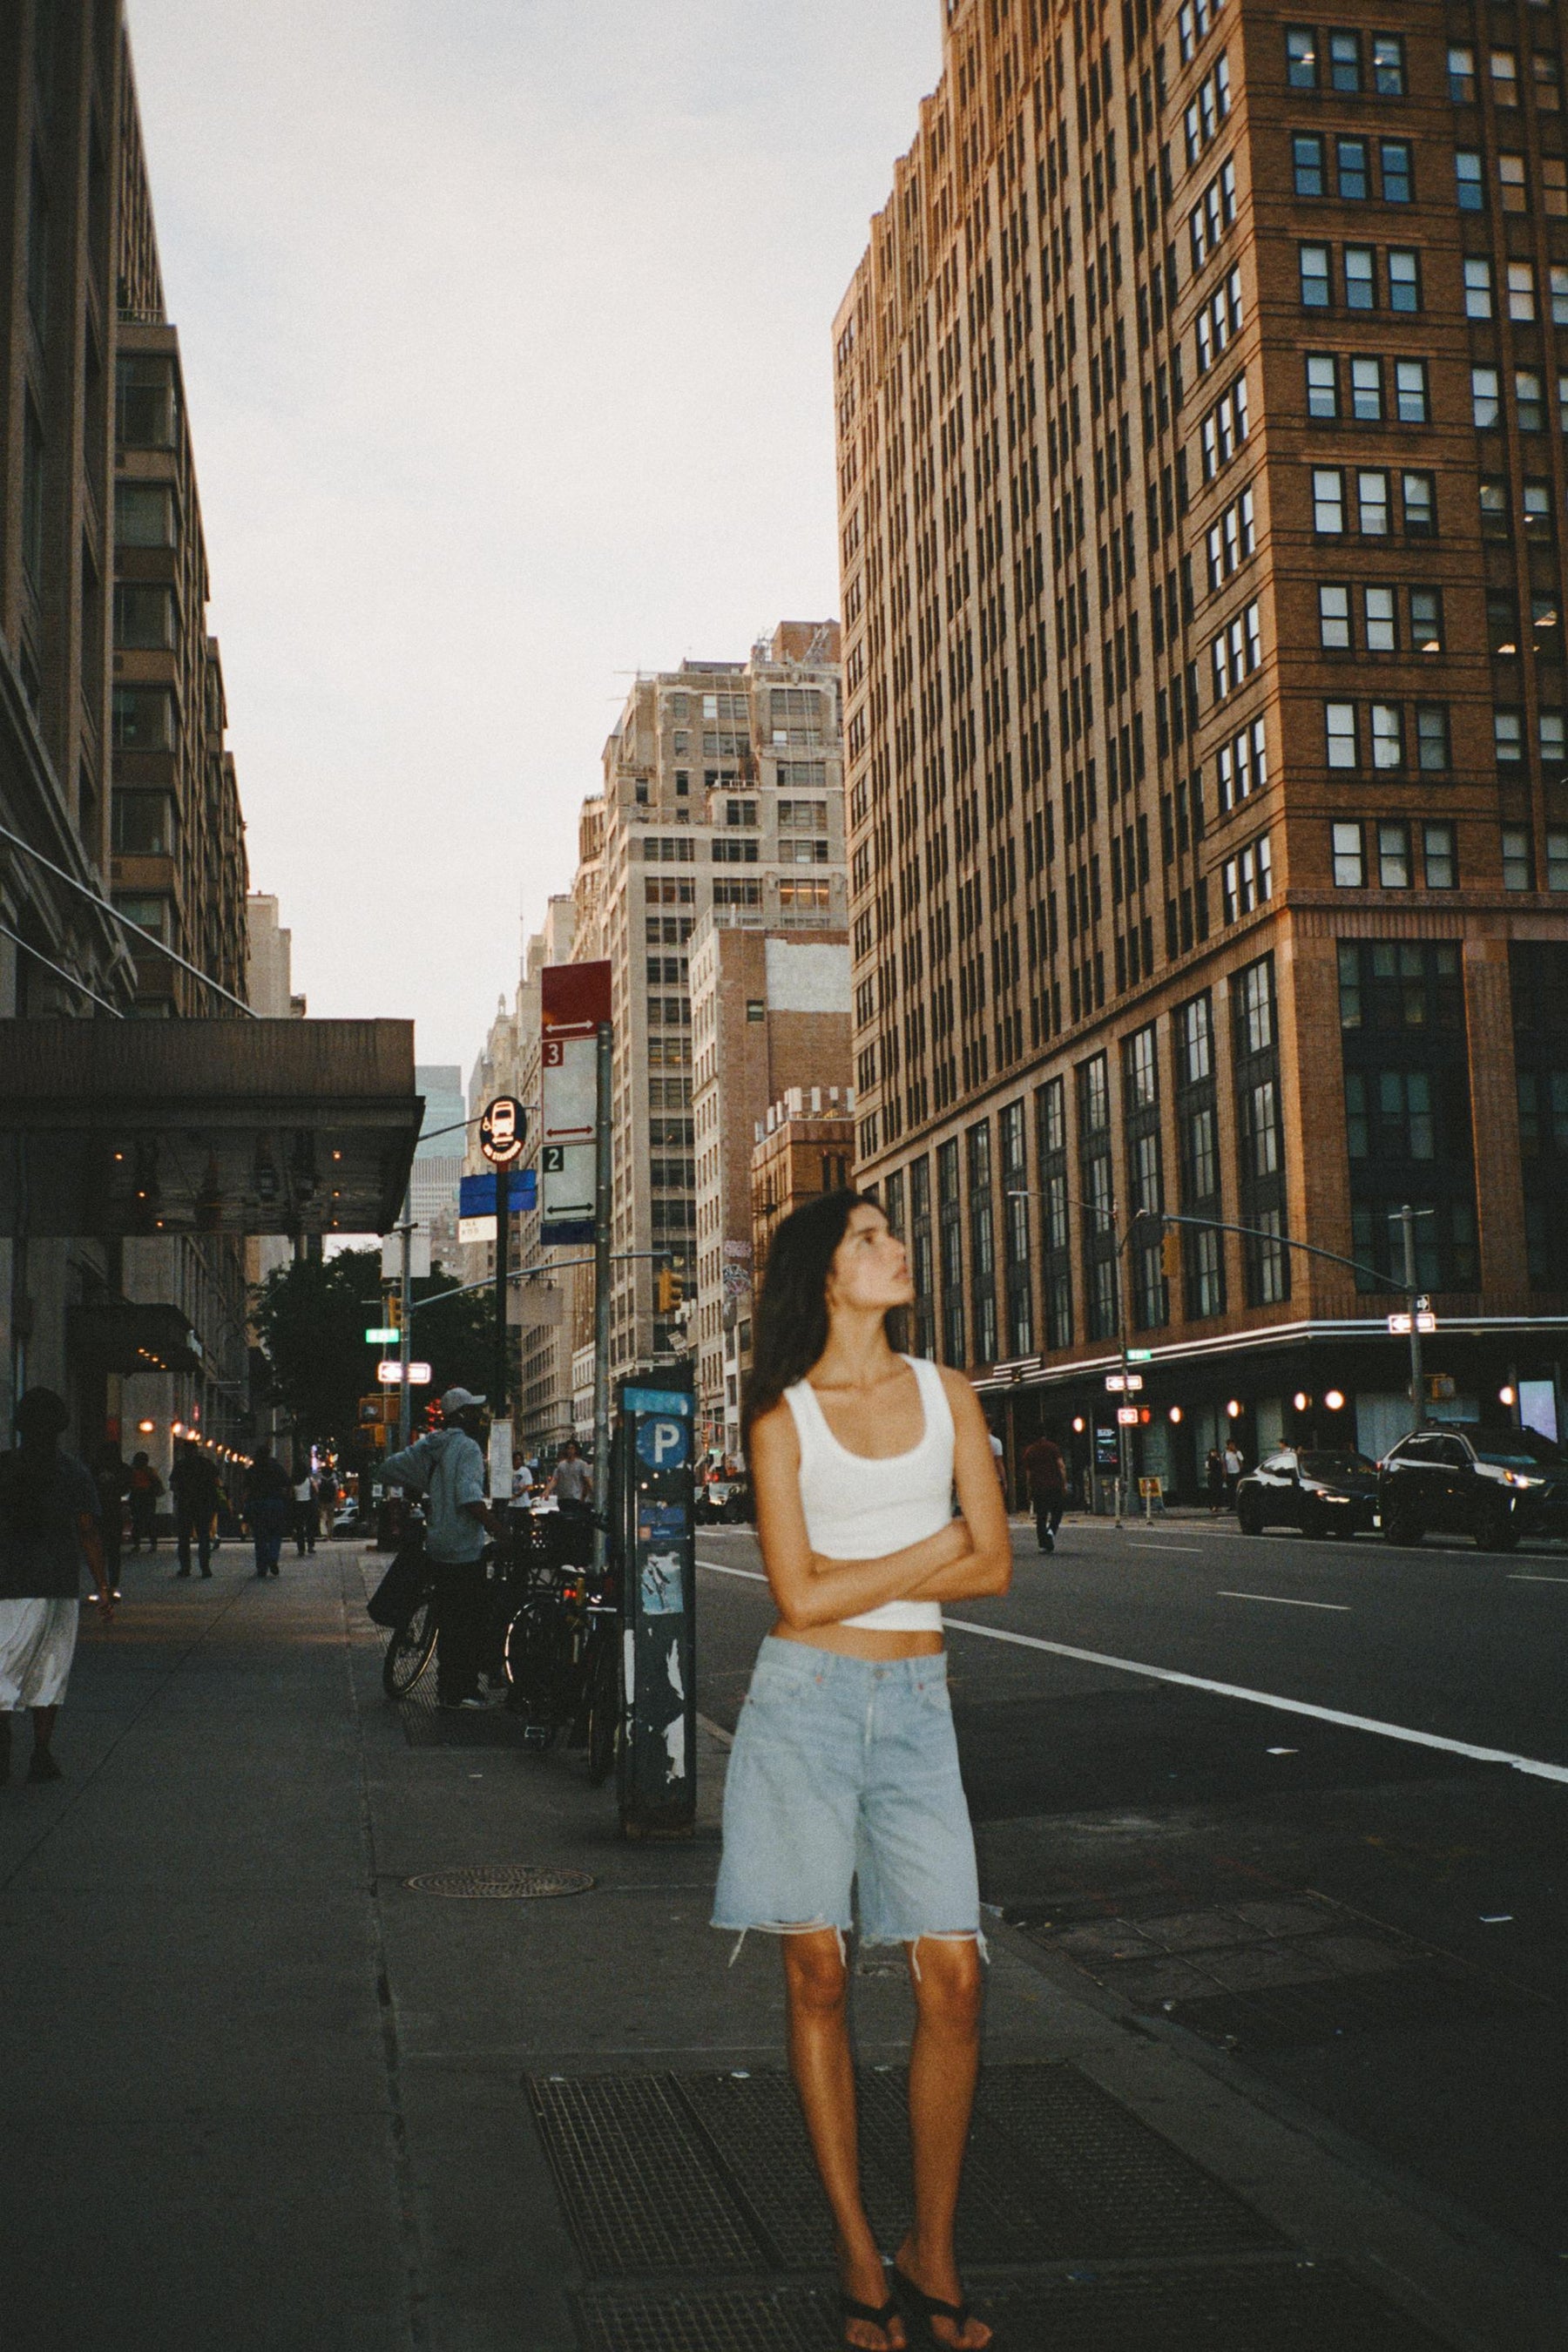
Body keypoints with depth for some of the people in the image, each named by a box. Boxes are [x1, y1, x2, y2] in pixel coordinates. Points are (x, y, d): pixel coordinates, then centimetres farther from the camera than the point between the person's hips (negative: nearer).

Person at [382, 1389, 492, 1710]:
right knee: (470, 1620, -3)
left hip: (438, 1546, 9)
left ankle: (446, 1689, 19)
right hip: (465, 1549, -9)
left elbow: (390, 1467, 18)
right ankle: (463, 1692, -2)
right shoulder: (466, 1447, -15)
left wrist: (421, 1490, 28)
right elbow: (469, 1497, -26)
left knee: (448, 1619, 15)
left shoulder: (428, 1446, 11)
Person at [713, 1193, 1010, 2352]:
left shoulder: (946, 1393, 7)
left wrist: (859, 1579, -6)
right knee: (818, 1974, 4)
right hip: (807, 1700, -2)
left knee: (953, 1976, -4)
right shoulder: (784, 1416, 0)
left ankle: (933, 2254, 12)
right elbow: (801, 1597, -8)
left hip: (916, 1704, 2)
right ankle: (858, 2251, 16)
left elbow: (995, 1567, 2)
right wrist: (933, 1547, -3)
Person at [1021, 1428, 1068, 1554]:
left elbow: (1028, 1473, 8)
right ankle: (1052, 1530, -15)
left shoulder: (1029, 1452, 8)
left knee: (1040, 1516, 5)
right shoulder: (1053, 1447, 0)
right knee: (1057, 1511, 11)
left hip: (1037, 1487, 2)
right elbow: (1061, 1466, -7)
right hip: (1054, 1485, -2)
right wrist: (1064, 1483, -4)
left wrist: (1030, 1491, 13)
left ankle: (1043, 1543, 1)